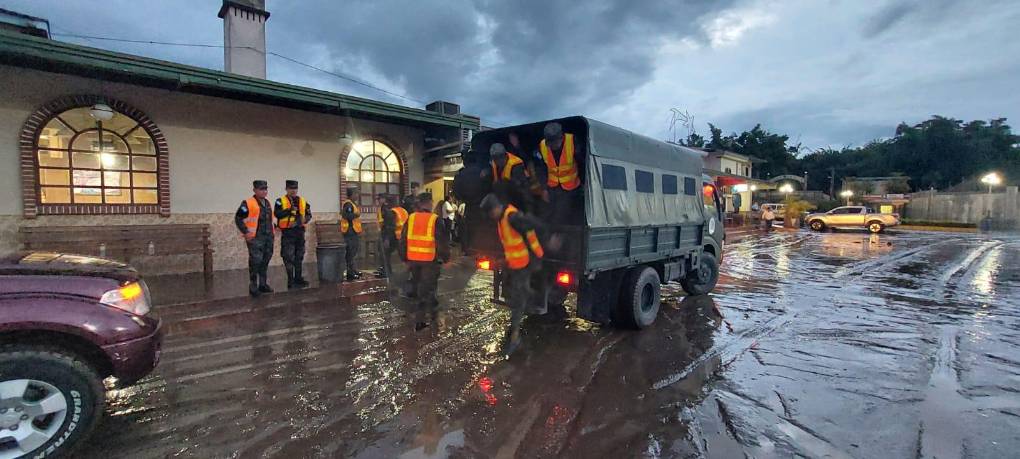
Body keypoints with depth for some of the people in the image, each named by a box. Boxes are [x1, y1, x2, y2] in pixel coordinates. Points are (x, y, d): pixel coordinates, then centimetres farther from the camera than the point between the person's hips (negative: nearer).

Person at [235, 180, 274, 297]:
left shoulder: (267, 203, 14)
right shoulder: (248, 203, -10)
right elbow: (238, 218, -11)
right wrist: (246, 232, -14)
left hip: (268, 238, 7)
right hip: (255, 239, -7)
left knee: (265, 262, 14)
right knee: (255, 262, -5)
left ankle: (263, 284, 24)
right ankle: (253, 287, 5)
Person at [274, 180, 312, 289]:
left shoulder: (303, 201, 11)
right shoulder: (280, 201, -2)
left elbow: (309, 215, 11)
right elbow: (277, 214, -15)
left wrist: (304, 220, -9)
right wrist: (289, 210, -24)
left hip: (300, 232, 5)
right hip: (287, 233, -4)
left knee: (299, 256, 12)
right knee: (288, 257, -3)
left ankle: (298, 278, 23)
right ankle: (290, 280, 5)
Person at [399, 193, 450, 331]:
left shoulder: (410, 219, 4)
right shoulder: (436, 220, -9)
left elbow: (403, 240, 9)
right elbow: (442, 241, -8)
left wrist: (405, 258, 17)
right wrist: (445, 257, 4)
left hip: (413, 259, 4)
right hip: (430, 260, -4)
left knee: (418, 288, 17)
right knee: (428, 289, 3)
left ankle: (428, 314, 27)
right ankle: (420, 320, 3)